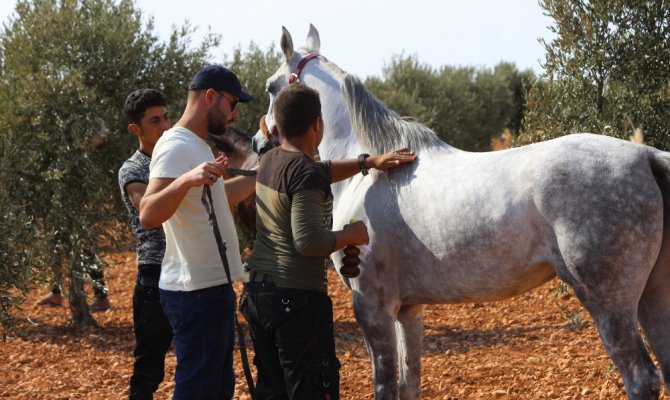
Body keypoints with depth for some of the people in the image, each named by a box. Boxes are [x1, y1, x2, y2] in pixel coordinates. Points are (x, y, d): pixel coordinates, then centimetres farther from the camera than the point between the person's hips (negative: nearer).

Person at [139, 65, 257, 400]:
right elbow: (148, 216, -29)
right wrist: (186, 180, -44)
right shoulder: (176, 147, -17)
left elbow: (221, 195, 31)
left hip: (214, 287, 11)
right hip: (196, 293, -11)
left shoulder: (198, 146, 14)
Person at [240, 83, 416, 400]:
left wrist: (368, 162, 18)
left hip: (258, 291, 9)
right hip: (297, 299, -9)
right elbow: (309, 241, -25)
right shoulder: (306, 173, -18)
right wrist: (351, 234, -9)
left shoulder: (270, 161, 9)